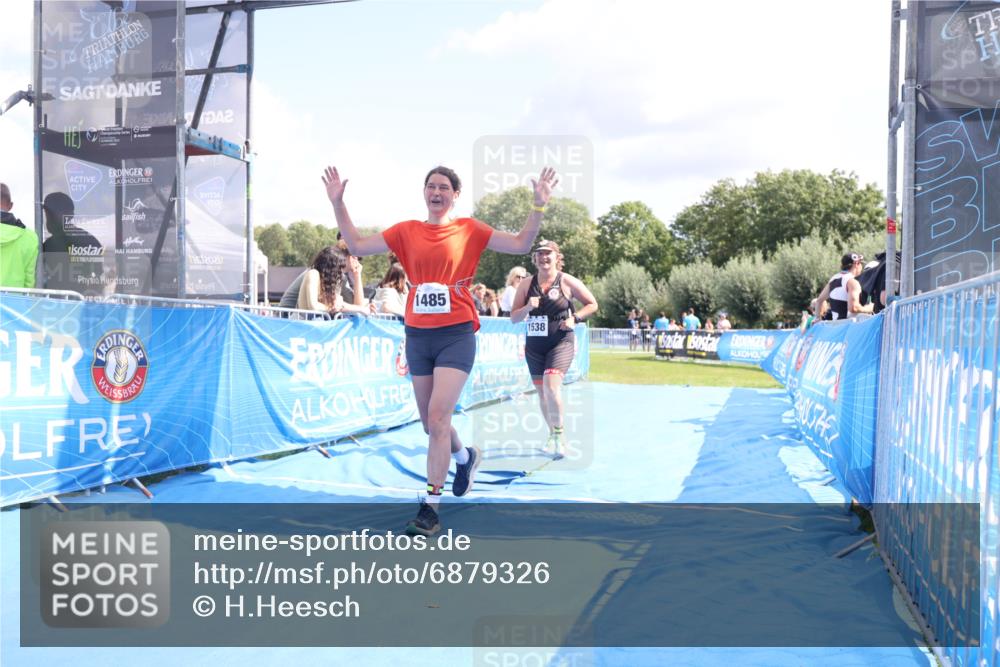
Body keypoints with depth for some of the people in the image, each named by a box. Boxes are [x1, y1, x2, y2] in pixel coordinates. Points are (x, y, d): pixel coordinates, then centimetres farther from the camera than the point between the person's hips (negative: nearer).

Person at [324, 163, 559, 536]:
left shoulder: (469, 230, 2)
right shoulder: (407, 232, 9)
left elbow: (520, 244, 1)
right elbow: (357, 245, 8)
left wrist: (539, 206, -10)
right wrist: (338, 204, 1)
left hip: (456, 335, -4)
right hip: (417, 335, 4)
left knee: (438, 418, -15)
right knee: (431, 424, 13)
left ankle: (431, 508, -6)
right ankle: (465, 458, 46)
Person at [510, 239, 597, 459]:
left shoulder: (567, 282, -4)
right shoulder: (526, 285, 4)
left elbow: (592, 304, 5)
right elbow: (514, 318, 5)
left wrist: (574, 318, -10)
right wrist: (528, 307, -15)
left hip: (561, 343, -4)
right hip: (534, 345, 4)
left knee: (551, 384, -24)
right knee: (542, 392, 11)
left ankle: (559, 433, -10)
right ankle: (553, 435, 30)